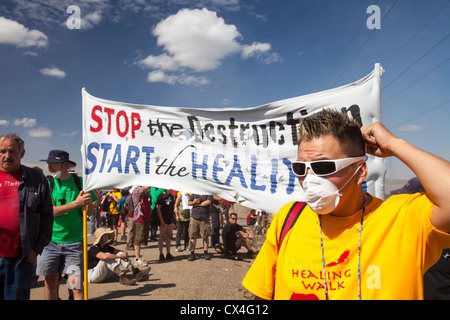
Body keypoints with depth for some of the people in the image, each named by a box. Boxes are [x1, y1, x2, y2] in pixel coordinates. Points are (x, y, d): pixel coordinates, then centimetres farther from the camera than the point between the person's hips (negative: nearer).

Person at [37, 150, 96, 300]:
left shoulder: (80, 182, 1)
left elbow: (90, 213, 3)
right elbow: (51, 211, -12)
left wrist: (89, 203, -19)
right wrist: (76, 203, -23)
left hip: (74, 241, -1)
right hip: (50, 239, 1)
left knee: (76, 282, -3)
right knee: (51, 281, 8)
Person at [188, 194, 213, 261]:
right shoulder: (194, 193, 15)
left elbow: (208, 202, -12)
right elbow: (189, 203, 11)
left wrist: (198, 204, -4)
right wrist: (194, 202, -11)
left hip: (204, 218, -2)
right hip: (194, 217, 2)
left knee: (205, 236, 1)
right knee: (193, 236, 1)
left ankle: (205, 253, 12)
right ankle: (192, 253, 7)